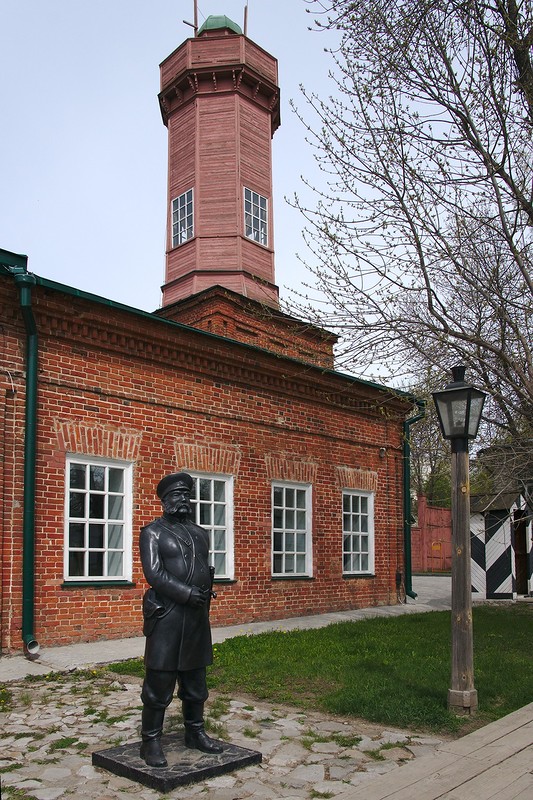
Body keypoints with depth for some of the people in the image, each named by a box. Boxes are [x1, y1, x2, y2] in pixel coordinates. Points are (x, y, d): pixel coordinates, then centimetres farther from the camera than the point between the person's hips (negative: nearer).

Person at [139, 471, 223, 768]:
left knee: (195, 678, 15)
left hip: (198, 615, 6)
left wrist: (206, 592, 5)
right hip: (167, 615, -6)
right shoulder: (154, 532, -3)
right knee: (160, 680, -2)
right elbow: (154, 573, -13)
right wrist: (187, 593, -19)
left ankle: (195, 732, 29)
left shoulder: (200, 533, 15)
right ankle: (151, 741, 9)